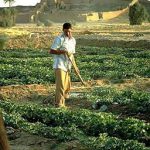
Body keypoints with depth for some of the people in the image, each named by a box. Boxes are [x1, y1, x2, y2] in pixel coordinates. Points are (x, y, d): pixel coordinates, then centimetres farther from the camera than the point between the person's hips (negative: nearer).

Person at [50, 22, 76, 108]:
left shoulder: (73, 40, 13)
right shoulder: (59, 39, -10)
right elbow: (51, 51, -11)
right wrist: (62, 51, -22)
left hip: (67, 66, 8)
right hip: (59, 65, -8)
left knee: (67, 86, 11)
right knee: (61, 85, -15)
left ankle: (62, 103, 22)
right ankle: (59, 103, -13)